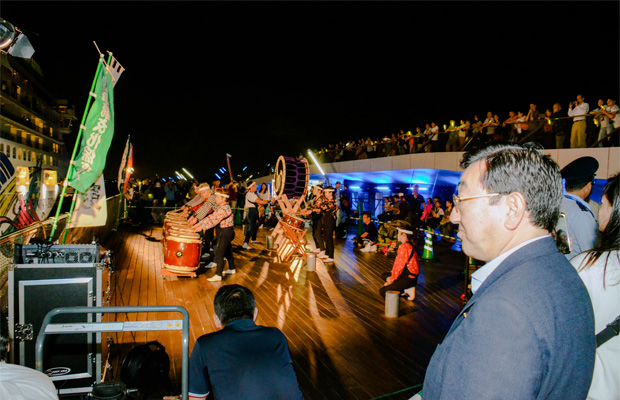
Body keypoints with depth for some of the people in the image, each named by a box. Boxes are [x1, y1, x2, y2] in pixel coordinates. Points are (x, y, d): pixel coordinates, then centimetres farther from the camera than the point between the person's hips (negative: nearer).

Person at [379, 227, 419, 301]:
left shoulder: (403, 247, -21)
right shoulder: (410, 245, 10)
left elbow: (400, 265, -20)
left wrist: (392, 279, -7)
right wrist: (392, 274, 10)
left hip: (408, 278, -10)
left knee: (382, 292, -7)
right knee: (383, 275, 22)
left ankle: (408, 290, -7)